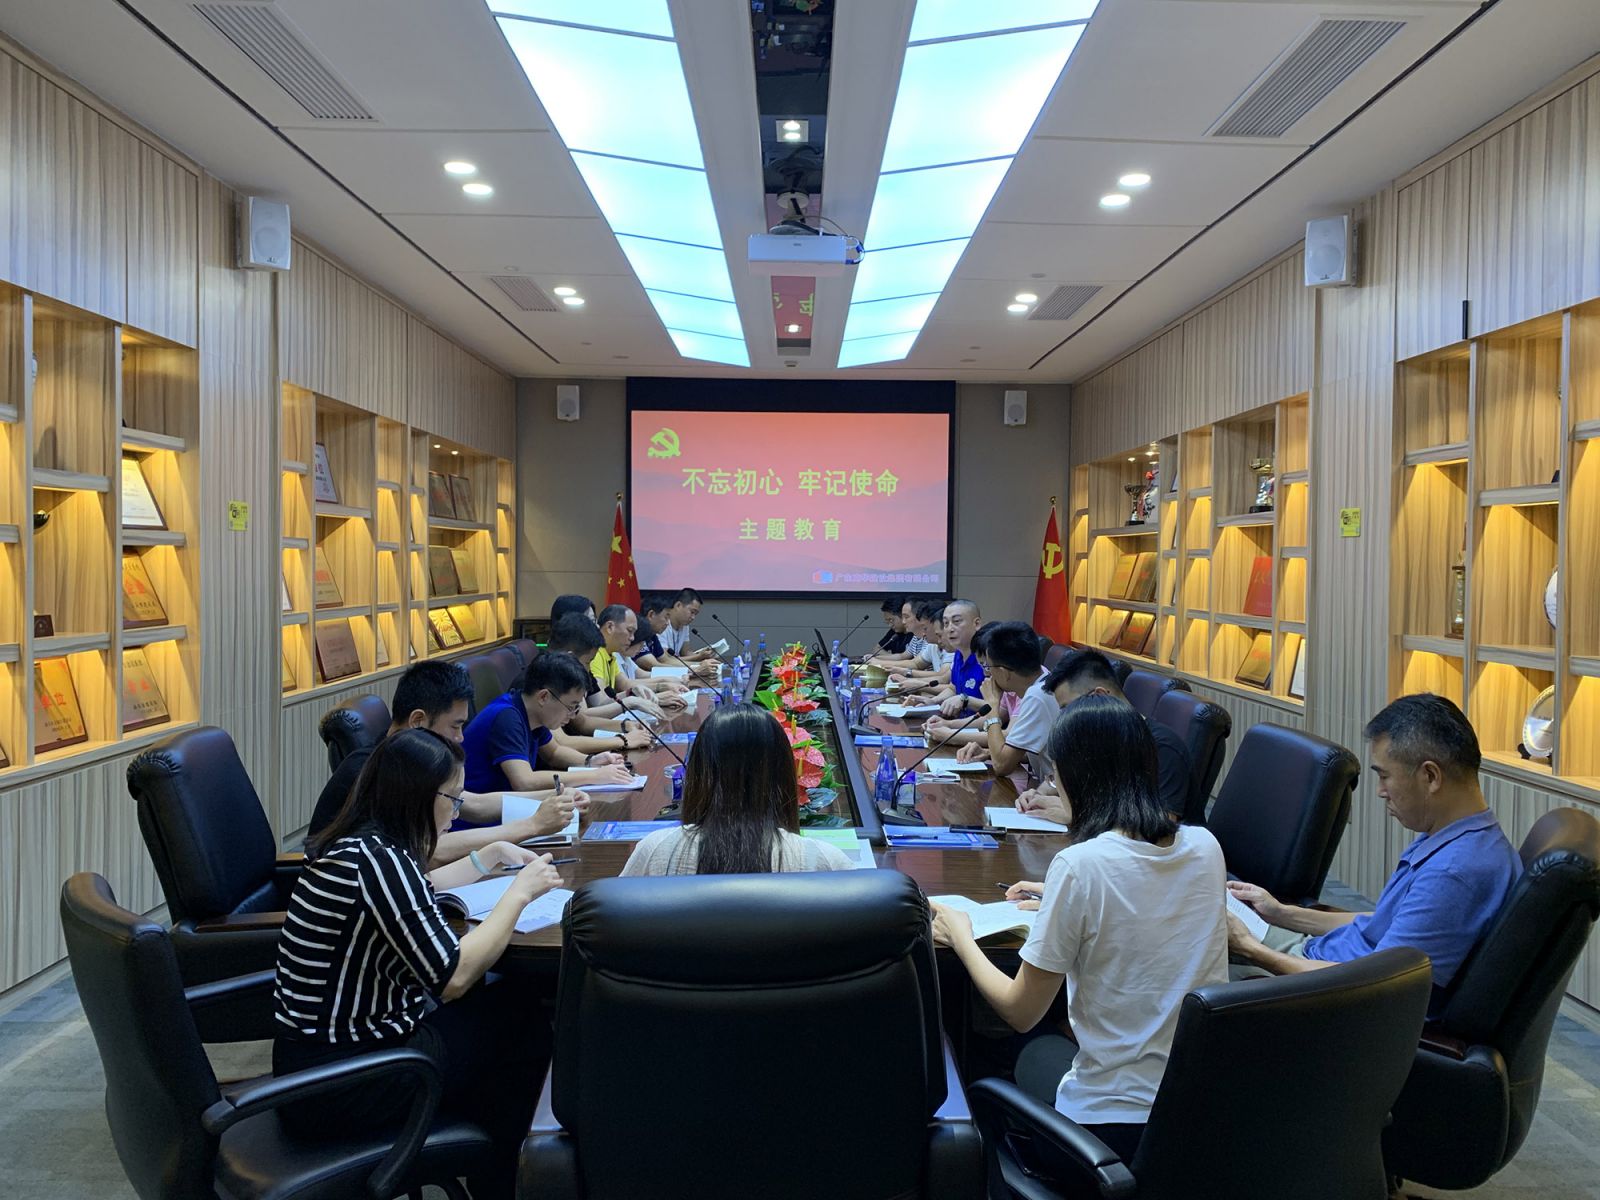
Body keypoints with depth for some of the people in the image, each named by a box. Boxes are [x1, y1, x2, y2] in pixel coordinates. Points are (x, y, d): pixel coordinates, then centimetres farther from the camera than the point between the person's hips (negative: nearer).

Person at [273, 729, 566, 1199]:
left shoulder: (357, 843, 3)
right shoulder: (379, 858, -24)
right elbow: (454, 977, -24)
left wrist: (492, 855, 21)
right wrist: (519, 892, -14)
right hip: (339, 1084, -9)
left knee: (500, 998, 17)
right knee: (523, 1020, 7)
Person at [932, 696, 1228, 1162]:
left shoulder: (1079, 866, -23)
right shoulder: (1205, 846, -5)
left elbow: (1020, 1013, -12)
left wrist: (960, 938, 3)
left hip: (1117, 1123, -5)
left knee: (1038, 1053, 27)